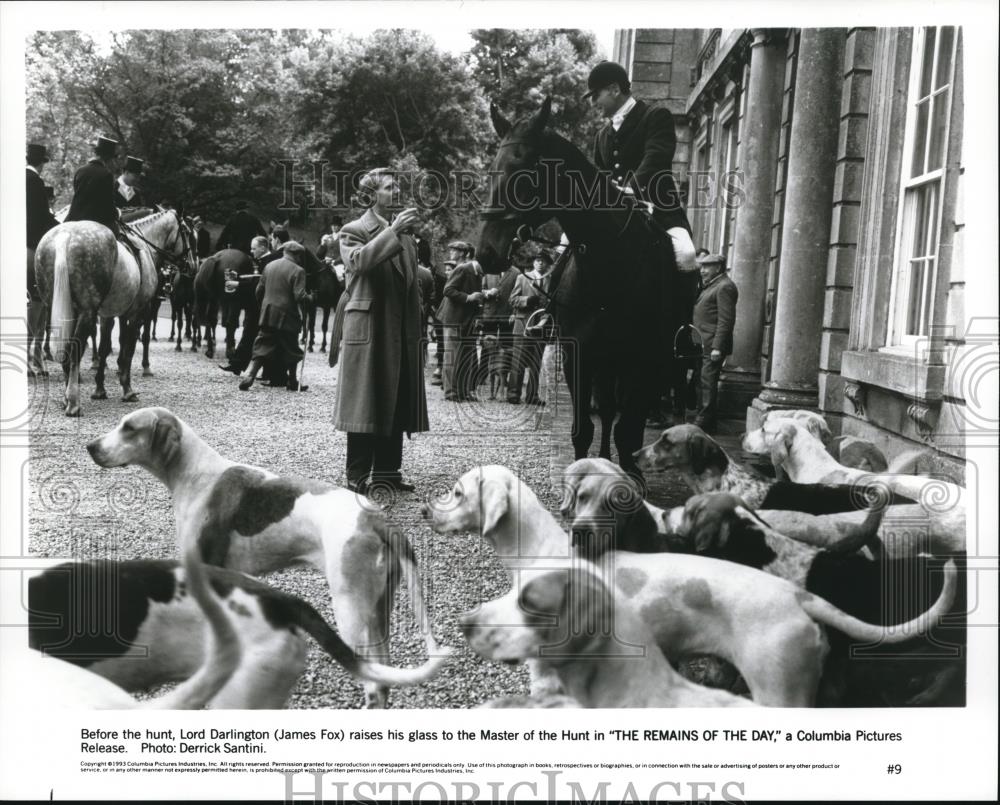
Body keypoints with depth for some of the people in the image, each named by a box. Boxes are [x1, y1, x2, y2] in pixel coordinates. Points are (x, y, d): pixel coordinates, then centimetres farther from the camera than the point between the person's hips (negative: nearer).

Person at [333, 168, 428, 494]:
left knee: (396, 404, 9)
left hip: (402, 333, 7)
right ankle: (357, 476, 3)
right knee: (365, 404, -3)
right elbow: (358, 261, -24)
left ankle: (387, 470, 18)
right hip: (368, 330, -7)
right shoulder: (354, 231, -1)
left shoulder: (404, 233, 19)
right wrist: (392, 231, -27)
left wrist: (416, 330, 17)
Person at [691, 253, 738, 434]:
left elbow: (725, 320, -17)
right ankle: (704, 420, 18)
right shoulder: (710, 285, 20)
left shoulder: (724, 286, -10)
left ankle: (704, 423, -5)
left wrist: (717, 347, -21)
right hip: (703, 344, 9)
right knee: (703, 383, 11)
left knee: (708, 383, -8)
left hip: (712, 345, -9)